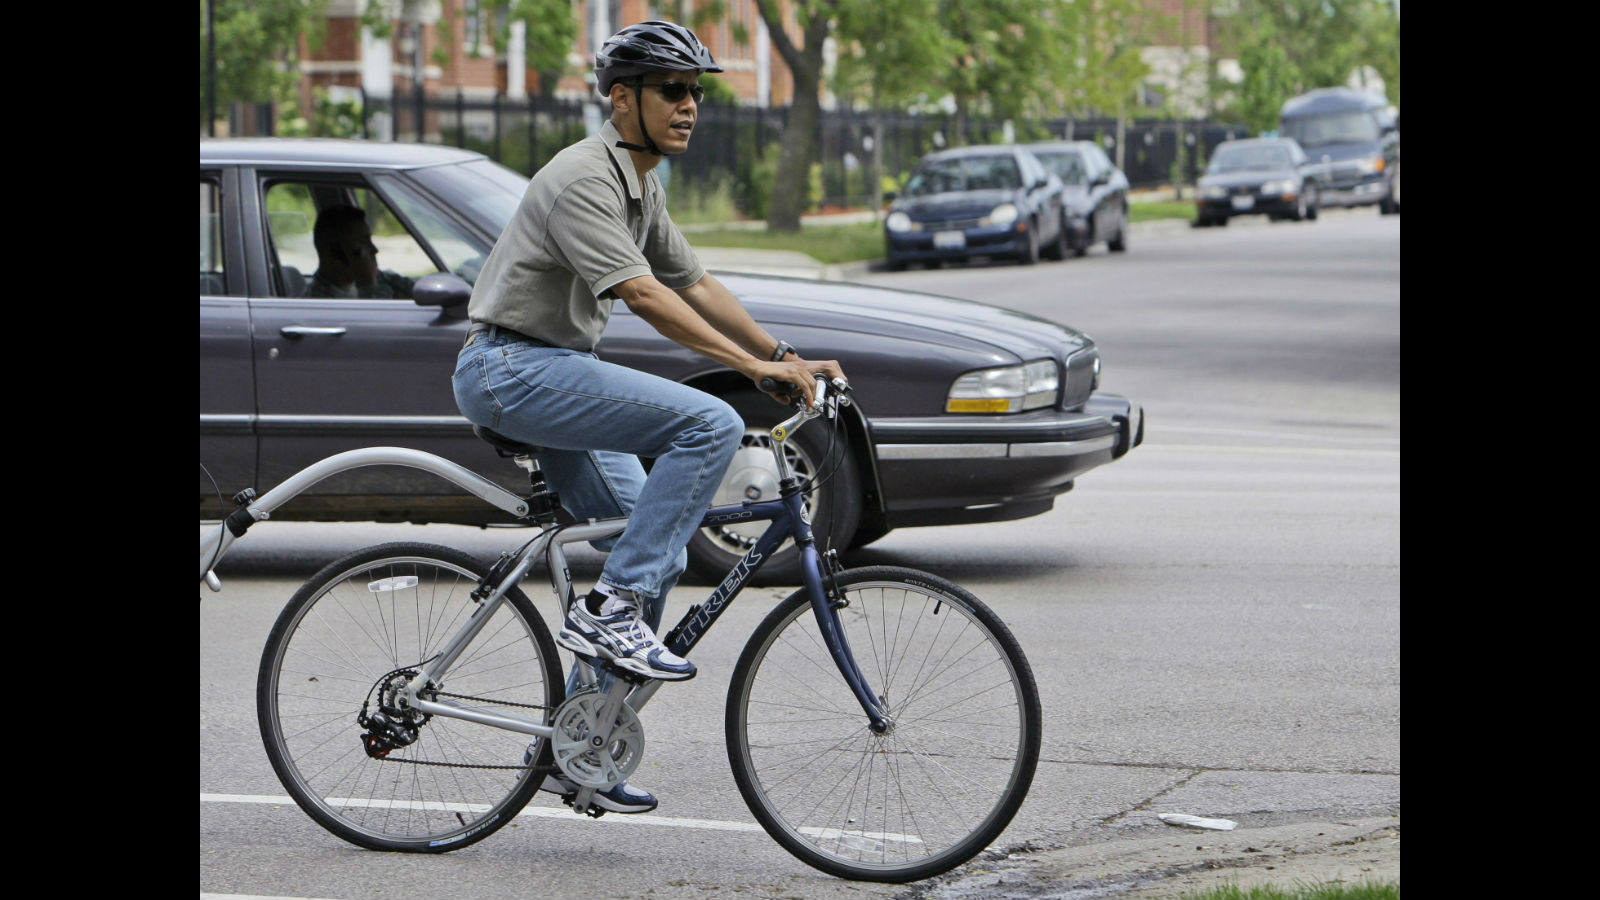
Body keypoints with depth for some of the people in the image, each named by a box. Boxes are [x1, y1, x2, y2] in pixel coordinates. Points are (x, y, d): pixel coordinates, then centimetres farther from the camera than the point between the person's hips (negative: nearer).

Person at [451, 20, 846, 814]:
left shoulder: (642, 185, 14)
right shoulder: (583, 178, -17)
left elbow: (694, 285, 18)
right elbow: (644, 296, -27)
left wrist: (787, 357, 8)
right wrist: (754, 366, -31)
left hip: (548, 374, 10)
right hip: (511, 368, -10)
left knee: (657, 552, 6)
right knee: (711, 424, -23)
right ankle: (609, 608, -20)